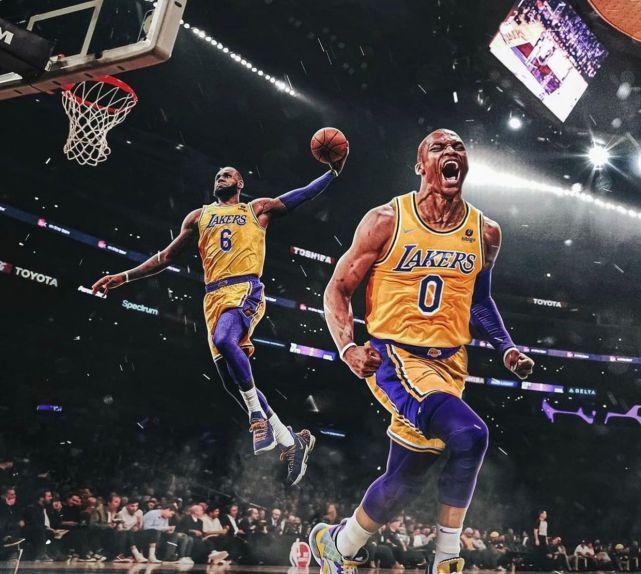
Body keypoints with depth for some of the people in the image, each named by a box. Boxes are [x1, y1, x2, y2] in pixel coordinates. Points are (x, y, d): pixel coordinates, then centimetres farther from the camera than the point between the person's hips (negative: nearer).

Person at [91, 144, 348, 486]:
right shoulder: (198, 217, 24)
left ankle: (257, 414, -18)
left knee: (225, 340, -35)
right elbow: (166, 257, 24)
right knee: (232, 378, -4)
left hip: (245, 289, -4)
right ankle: (292, 442, 7)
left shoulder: (258, 209, 17)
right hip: (214, 297, 4)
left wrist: (334, 170, 3)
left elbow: (304, 195, 14)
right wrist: (124, 277, 18)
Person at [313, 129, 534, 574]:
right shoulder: (386, 221, -8)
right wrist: (349, 349, -19)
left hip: (450, 362, 5)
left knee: (407, 476, 8)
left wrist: (506, 348, 6)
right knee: (469, 434, -28)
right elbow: (338, 290, -3)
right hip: (395, 355, -5)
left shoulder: (485, 233, 5)